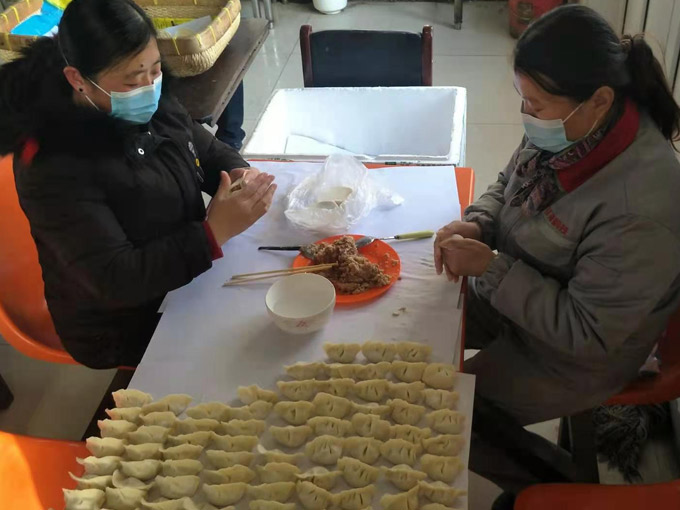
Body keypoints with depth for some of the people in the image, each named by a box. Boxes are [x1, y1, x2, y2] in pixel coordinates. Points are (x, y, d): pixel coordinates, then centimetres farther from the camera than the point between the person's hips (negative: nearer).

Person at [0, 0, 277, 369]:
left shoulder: (152, 107, -6)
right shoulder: (53, 165, -27)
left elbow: (210, 152, 9)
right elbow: (114, 280, -29)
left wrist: (239, 174, -15)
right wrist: (214, 232, -35)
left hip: (189, 274, 7)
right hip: (124, 327, -7)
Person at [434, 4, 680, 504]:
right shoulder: (566, 130, -15)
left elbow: (586, 333, -30)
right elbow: (509, 184, 5)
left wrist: (490, 268, -30)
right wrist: (477, 223, -16)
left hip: (569, 358, -7)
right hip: (513, 297, 7)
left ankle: (542, 483, 26)